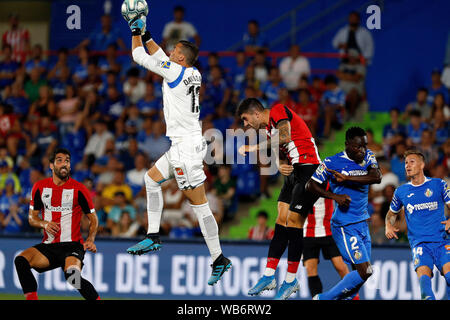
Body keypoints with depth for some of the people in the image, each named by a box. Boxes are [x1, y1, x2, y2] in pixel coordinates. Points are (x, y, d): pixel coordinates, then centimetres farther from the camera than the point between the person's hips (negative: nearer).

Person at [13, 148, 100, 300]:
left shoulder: (79, 189, -1)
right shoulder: (40, 187, 7)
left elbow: (93, 219, 7)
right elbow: (32, 217, 15)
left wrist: (90, 239, -11)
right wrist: (44, 224, -7)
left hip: (72, 246, -4)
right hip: (49, 246, 4)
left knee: (72, 275, -34)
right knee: (21, 261, -24)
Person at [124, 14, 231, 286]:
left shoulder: (175, 71, -14)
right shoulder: (193, 74, 8)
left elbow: (140, 57, -5)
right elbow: (159, 56, 25)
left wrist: (136, 31, 9)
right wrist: (145, 33, 23)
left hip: (186, 147, -10)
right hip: (184, 144, 10)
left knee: (199, 203, -7)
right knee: (152, 179, 19)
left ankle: (219, 260, -5)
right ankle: (154, 236, 19)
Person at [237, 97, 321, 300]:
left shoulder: (278, 111, -9)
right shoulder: (268, 129, 19)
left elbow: (285, 137, -26)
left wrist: (254, 148, -20)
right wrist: (281, 166, -6)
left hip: (308, 169, -10)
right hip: (293, 170, 10)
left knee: (294, 221, -9)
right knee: (282, 220, 4)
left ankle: (291, 280, -2)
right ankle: (269, 276, 4)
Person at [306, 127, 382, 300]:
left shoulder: (368, 157, 4)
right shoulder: (332, 162, -9)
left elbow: (377, 177, -14)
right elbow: (311, 186, -3)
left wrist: (346, 178, -23)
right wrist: (335, 196, -17)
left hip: (362, 223, 7)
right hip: (345, 225, -7)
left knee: (362, 272, 7)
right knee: (364, 271, -14)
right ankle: (323, 298, -3)